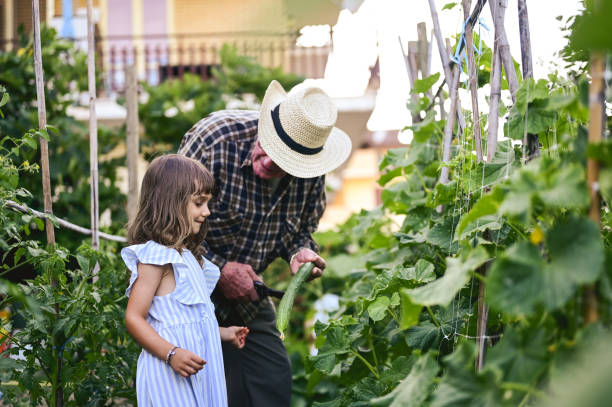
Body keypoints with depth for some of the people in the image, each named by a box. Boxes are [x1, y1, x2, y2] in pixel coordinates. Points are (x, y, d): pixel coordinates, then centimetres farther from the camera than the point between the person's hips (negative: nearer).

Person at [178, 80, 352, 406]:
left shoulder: (311, 173, -9)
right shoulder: (215, 138, -26)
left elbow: (302, 229, 9)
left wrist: (300, 253, -15)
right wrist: (219, 270, -23)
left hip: (248, 297, 5)